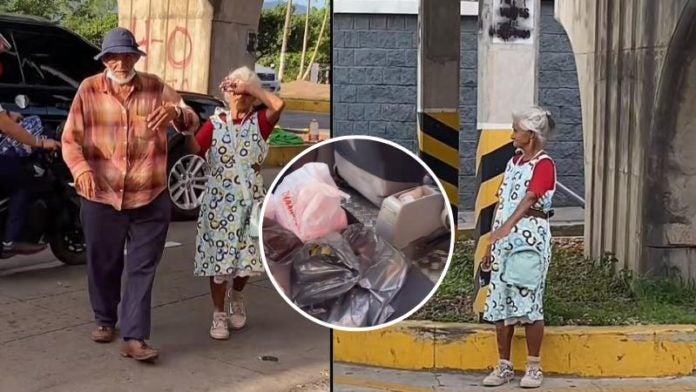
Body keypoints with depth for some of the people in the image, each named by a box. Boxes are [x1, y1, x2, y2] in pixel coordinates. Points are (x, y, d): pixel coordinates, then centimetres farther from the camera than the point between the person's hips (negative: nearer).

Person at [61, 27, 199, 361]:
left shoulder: (156, 88, 1)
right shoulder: (89, 90, -1)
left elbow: (192, 123, -7)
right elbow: (70, 140, -3)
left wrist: (176, 113, -32)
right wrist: (81, 169, -24)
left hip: (150, 199, 0)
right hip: (101, 197, 0)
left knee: (143, 269, -1)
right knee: (103, 265, 13)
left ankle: (134, 338, 2)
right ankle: (105, 321, 34)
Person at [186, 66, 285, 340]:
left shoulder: (259, 121, 3)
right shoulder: (215, 122, 4)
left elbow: (278, 105, -19)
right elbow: (196, 149, -12)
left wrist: (252, 87, -12)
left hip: (251, 201, 0)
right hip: (219, 201, 0)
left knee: (247, 256, 5)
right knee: (218, 257, -1)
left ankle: (236, 295, 37)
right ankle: (219, 315, 13)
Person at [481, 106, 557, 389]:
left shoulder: (544, 164, -8)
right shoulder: (513, 163, 16)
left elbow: (529, 199, -23)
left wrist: (507, 227, -38)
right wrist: (491, 244, 15)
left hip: (530, 237, -7)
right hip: (504, 239, 8)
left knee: (527, 301, -5)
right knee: (499, 302, 6)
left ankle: (534, 367, 6)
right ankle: (504, 366, 13)